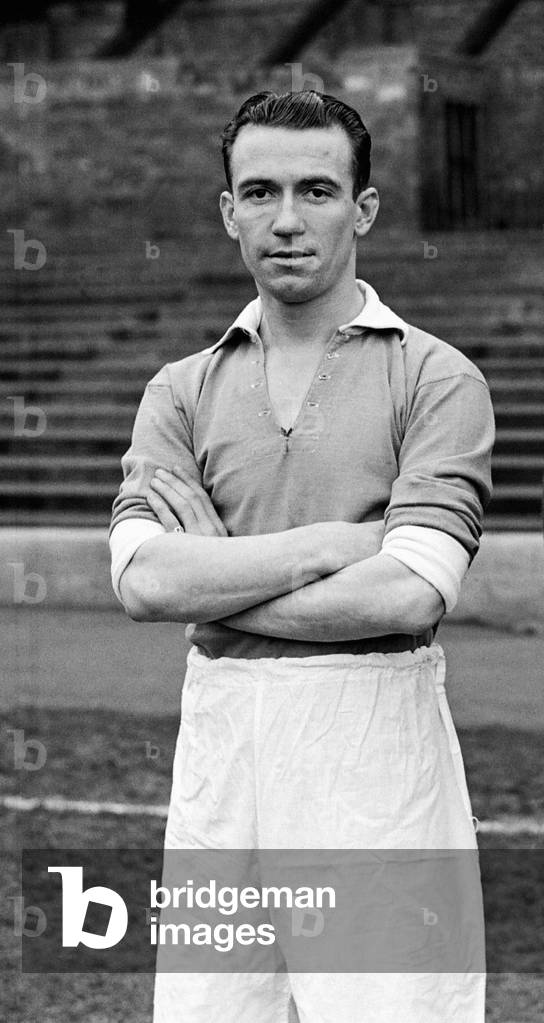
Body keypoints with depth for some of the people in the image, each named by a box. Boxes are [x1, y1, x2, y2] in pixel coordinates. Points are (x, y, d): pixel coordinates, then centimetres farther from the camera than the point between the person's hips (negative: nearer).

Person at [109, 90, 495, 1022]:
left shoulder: (437, 380, 0)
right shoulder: (181, 391, 12)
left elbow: (409, 594, -12)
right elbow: (144, 580, -3)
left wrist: (208, 580, -5)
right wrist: (331, 543, -10)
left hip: (377, 741, -3)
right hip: (217, 738, 3)